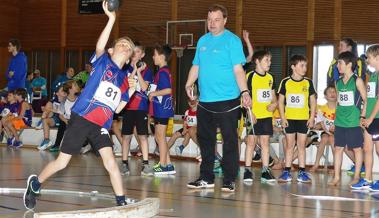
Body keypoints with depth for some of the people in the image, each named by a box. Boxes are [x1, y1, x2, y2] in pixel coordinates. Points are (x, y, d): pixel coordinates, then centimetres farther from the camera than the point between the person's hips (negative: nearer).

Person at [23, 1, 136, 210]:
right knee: (61, 162, 3)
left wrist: (131, 90, 2)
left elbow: (117, 108, 14)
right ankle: (35, 183, 27)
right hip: (81, 119, -4)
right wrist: (111, 19, -35)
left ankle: (121, 203, -7)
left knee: (110, 162, -13)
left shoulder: (124, 79, 11)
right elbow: (100, 46, -25)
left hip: (101, 126, 4)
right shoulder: (102, 60, -2)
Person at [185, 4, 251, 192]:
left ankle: (229, 180, 4)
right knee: (205, 139, 11)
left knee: (229, 140, -2)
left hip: (227, 100, -6)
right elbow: (196, 66, 20)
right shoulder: (203, 41, 14)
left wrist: (244, 92, -22)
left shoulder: (232, 40, -5)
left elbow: (238, 69, -11)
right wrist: (189, 84, 4)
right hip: (205, 100, 6)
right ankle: (206, 178, 21)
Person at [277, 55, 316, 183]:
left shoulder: (308, 83, 3)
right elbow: (281, 101, 2)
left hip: (304, 119, 1)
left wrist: (312, 117, 0)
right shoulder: (286, 82, -1)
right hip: (289, 118, -1)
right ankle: (287, 171, 8)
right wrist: (283, 117, -4)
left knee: (301, 145, 5)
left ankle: (302, 172, 8)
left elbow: (313, 101, 7)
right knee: (289, 144, 4)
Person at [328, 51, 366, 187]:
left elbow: (366, 100, -5)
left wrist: (362, 116, -9)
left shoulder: (357, 81, -7)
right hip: (340, 121, 6)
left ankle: (357, 177, 11)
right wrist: (338, 115, 13)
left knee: (357, 149, 4)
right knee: (338, 148, 6)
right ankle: (336, 177, 11)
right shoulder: (338, 82, 10)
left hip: (353, 121, -6)